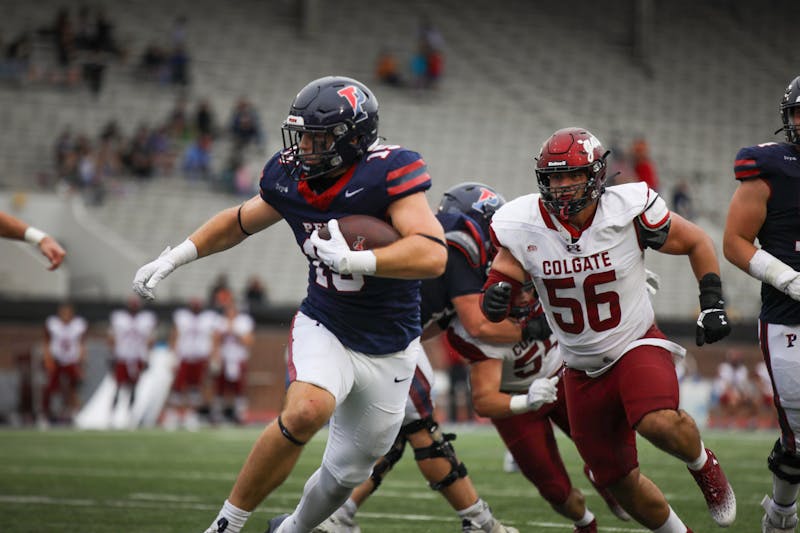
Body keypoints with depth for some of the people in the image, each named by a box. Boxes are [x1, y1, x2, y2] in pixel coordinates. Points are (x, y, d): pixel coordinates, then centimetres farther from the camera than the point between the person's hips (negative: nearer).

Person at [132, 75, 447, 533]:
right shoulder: (291, 178, -6)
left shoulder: (387, 174, -22)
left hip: (389, 352, -1)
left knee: (345, 475, 12)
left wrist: (352, 259, -38)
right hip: (324, 328, 1)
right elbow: (241, 222, 15)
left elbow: (432, 256, -33)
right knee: (307, 410, -31)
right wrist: (174, 257, 10)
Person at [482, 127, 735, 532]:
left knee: (659, 424, -34)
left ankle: (702, 465, 0)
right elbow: (497, 294, -6)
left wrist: (712, 303, -8)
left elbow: (697, 242, -1)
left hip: (637, 346, -3)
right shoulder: (522, 227, -12)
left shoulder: (629, 212, -18)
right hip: (582, 371, 4)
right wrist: (495, 298, -30)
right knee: (618, 481, 9)